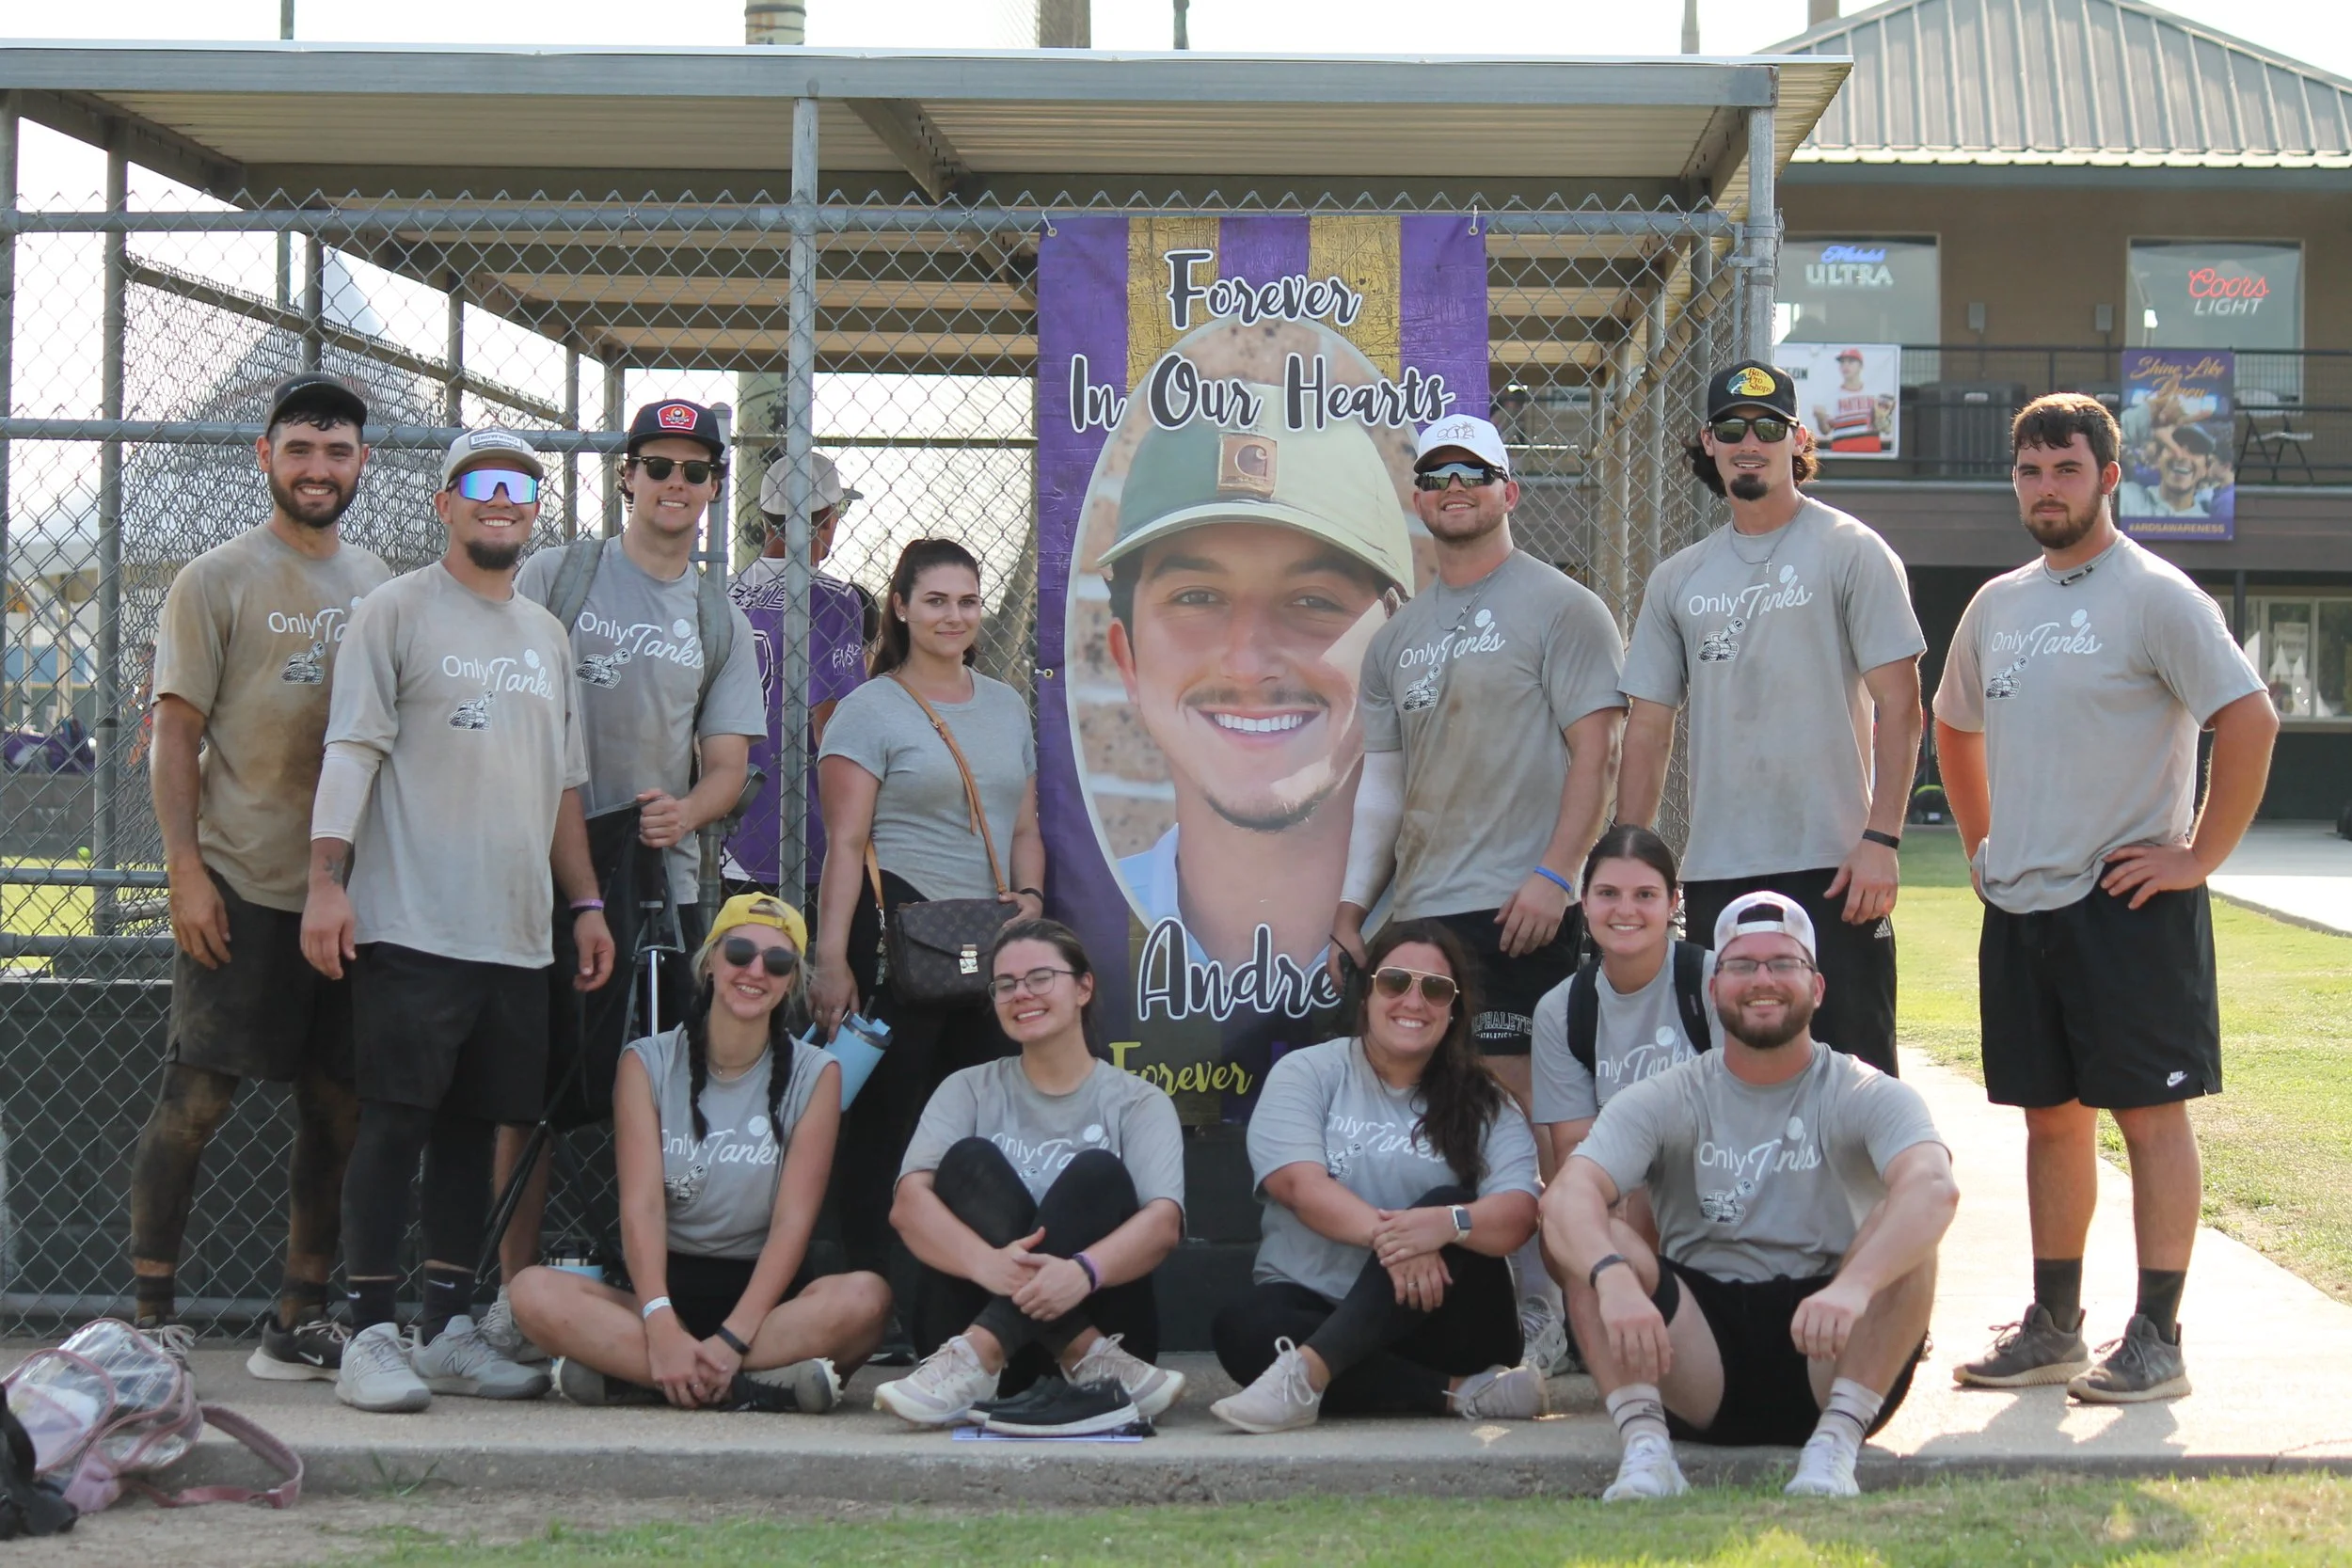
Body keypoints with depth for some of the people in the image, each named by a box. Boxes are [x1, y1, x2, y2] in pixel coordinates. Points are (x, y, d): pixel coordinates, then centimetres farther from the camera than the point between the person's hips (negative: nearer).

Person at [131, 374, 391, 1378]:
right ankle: (151, 1312, 4)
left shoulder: (380, 585, 13)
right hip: (242, 885, -5)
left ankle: (302, 1320, 15)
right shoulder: (218, 580, 0)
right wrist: (186, 868, -12)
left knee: (338, 1107, 6)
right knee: (195, 1099, -5)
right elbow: (176, 733, -4)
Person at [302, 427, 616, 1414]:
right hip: (410, 925, -6)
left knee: (473, 1127, 8)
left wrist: (585, 901, 16)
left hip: (517, 934, 6)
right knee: (395, 1124, -7)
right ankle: (369, 1337, -3)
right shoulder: (397, 611, 1)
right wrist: (326, 881, -16)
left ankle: (450, 1330, 14)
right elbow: (352, 750, -7)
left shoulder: (545, 635, 20)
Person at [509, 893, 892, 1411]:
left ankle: (629, 1375, -31)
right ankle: (763, 1384, -34)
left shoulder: (815, 1075, 2)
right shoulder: (648, 1063, 3)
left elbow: (793, 1219, -8)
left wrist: (732, 1338, -23)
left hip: (763, 1289, -1)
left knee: (865, 1298, -32)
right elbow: (641, 1206, -9)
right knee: (534, 1292, -28)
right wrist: (661, 1329, -27)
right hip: (664, 1284, 1)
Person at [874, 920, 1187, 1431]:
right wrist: (987, 1262, -32)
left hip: (1094, 1315, -1)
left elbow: (1163, 1222, -13)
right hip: (973, 1310, 1)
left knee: (1098, 1174, -23)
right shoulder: (969, 1091, 11)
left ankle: (977, 1356, -40)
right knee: (970, 1159, -20)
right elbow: (909, 1202, -8)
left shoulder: (1137, 1102, 6)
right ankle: (1091, 1364, -33)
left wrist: (1083, 1272, -37)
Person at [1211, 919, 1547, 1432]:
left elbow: (1517, 1214, -11)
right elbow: (1299, 1183, -13)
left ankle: (1308, 1370, -41)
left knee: (1448, 1203, -27)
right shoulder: (1306, 1074, 4)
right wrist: (1386, 1233, -31)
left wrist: (1446, 1222, -34)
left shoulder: (1484, 1106, 6)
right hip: (1313, 1307, 0)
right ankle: (1458, 1392, -33)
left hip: (1437, 1323, 0)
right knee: (1241, 1326, -31)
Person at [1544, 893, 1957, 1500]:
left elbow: (1935, 1188, -25)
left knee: (1903, 1226, -24)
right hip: (1699, 1378, 1)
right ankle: (1645, 1443, -25)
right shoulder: (1664, 1102, 3)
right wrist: (1614, 1278, -38)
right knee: (1595, 1241, -19)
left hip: (1828, 1360, -1)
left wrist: (1853, 1286, -44)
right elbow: (1567, 1196, -15)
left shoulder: (1867, 1097, -2)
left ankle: (1836, 1442, -25)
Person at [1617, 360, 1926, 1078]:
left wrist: (1882, 839, -14)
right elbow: (1649, 728, 14)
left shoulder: (1850, 552, 0)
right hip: (1713, 874, 5)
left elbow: (1898, 704, -5)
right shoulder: (1676, 580, 13)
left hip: (1831, 866, -4)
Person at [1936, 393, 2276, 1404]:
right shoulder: (1997, 605, 13)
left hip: (2129, 903, -6)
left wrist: (2200, 858, -14)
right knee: (2051, 1116, 12)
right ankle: (2052, 1329, 20)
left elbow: (2250, 720, -15)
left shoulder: (2155, 596, -8)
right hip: (2018, 905, 7)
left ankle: (2157, 1341, 2)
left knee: (2149, 1113, -3)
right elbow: (1955, 727, 28)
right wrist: (1980, 846, 19)